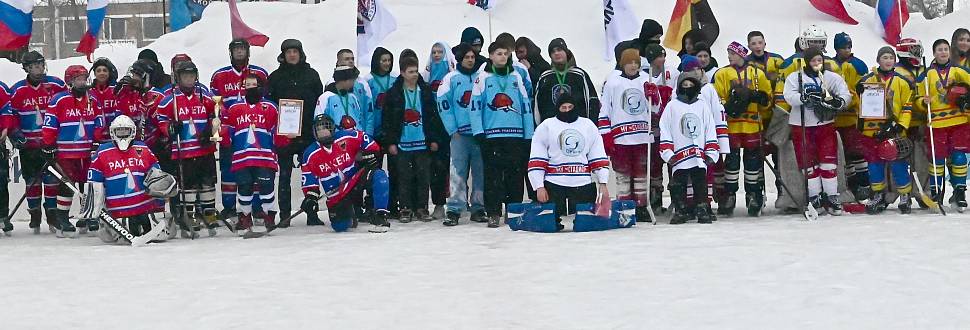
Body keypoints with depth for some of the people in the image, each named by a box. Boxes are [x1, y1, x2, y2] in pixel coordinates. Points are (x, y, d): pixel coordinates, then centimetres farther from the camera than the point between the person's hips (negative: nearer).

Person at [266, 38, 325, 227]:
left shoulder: (311, 75, 7)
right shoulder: (276, 77, 6)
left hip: (308, 133, 0)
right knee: (284, 175, 2)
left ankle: (312, 214, 10)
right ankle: (284, 216, 5)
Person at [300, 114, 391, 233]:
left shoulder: (347, 137, -10)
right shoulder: (310, 155, -4)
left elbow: (366, 142, 1)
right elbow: (309, 181, 0)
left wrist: (369, 156, -10)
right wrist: (310, 197, -11)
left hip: (357, 177, -2)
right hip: (336, 194, 2)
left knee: (379, 176, -32)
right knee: (339, 226, -7)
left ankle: (380, 216, -31)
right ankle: (350, 215, 31)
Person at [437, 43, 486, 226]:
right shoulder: (451, 78, 4)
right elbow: (443, 104, 1)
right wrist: (453, 130, -4)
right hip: (460, 133, -2)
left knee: (480, 171, 4)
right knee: (458, 172, -6)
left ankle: (478, 208, 11)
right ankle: (454, 210, -6)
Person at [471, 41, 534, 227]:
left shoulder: (516, 77, 13)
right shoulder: (484, 78, 4)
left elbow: (526, 106, 13)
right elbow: (475, 105, 1)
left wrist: (529, 134, 8)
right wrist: (478, 132, -8)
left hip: (516, 134, 3)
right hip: (492, 135, -3)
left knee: (516, 175, 4)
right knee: (493, 175, -3)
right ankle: (493, 214, 2)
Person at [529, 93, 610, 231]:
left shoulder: (589, 125, 12)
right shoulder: (545, 127, 4)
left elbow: (599, 157, 11)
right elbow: (536, 161, 0)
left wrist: (603, 183, 1)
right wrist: (539, 187, -8)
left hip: (584, 184, 2)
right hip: (554, 185, -2)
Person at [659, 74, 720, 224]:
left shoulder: (702, 106, 11)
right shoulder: (672, 106, 4)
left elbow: (710, 130, 13)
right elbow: (664, 130, 1)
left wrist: (711, 153, 6)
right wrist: (667, 153, -5)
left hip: (699, 156, 2)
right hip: (679, 155, -2)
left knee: (701, 184, 2)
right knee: (679, 186, 1)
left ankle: (703, 211, 7)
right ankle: (680, 211, 11)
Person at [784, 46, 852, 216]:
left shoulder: (833, 78, 5)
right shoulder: (795, 78, 1)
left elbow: (846, 94, -2)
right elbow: (789, 96, -13)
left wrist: (838, 102, -24)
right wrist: (806, 97, -30)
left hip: (825, 125, 1)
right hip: (801, 126, -1)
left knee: (829, 162, -1)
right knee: (809, 163, 4)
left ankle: (832, 197, 7)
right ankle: (814, 198, 13)